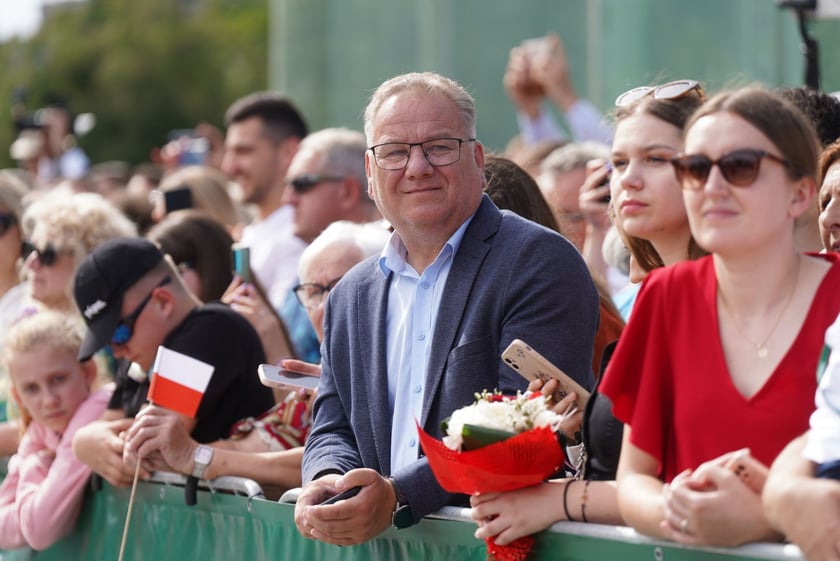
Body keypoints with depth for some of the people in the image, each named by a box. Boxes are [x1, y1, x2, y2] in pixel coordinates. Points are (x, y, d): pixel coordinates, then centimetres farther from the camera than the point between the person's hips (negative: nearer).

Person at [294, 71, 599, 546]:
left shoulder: (542, 264, -5)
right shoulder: (351, 298, 16)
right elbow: (333, 430, 16)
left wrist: (400, 497, -23)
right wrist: (325, 482, -8)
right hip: (383, 549, 5)